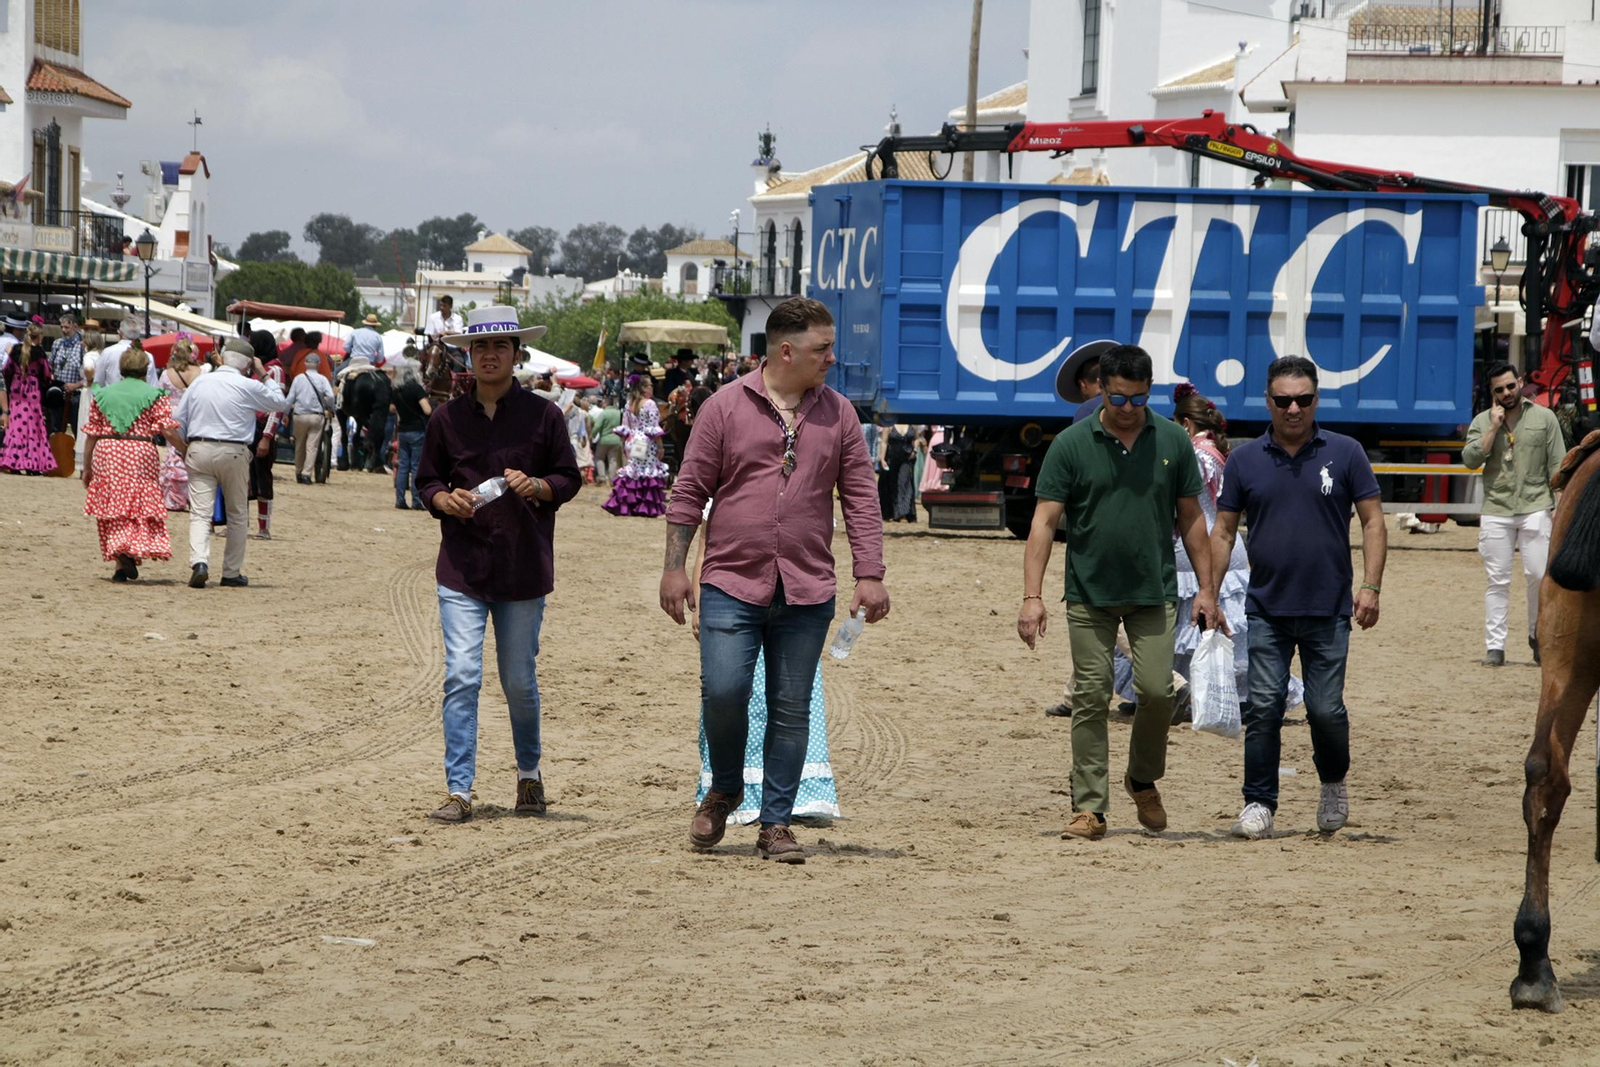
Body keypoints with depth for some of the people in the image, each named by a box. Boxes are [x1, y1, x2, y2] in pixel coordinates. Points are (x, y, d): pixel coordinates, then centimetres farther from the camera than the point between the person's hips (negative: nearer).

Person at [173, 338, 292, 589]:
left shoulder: (199, 383, 6)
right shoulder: (248, 387, -5)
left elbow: (177, 422, 11)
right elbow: (282, 403, 9)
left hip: (199, 451, 2)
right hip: (233, 453, -2)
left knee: (200, 513, -3)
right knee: (237, 515, 13)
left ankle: (199, 562, -26)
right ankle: (231, 572, 16)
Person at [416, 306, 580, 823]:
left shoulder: (543, 415, 2)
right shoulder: (447, 417, 6)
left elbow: (569, 479, 6)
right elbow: (427, 480, 13)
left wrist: (535, 486, -15)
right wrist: (446, 500, -9)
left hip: (524, 568, -1)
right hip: (462, 566, 1)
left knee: (520, 681, 8)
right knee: (461, 677, -8)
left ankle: (529, 773, 32)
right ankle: (458, 790, -6)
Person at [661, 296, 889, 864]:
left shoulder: (837, 414, 8)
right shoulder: (724, 407, 1)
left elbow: (861, 498, 9)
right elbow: (690, 491, 4)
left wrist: (870, 574, 0)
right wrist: (674, 566, -1)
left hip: (806, 593, 2)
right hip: (731, 583, -2)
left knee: (791, 710, 3)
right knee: (723, 691, -12)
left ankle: (776, 824, 12)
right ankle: (724, 789, 15)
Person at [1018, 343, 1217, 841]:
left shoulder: (1172, 441, 3)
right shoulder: (1071, 444, -3)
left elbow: (1190, 517, 10)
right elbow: (1045, 521, -4)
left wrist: (1206, 588, 6)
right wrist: (1032, 596, -12)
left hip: (1154, 592, 1)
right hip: (1089, 594, -1)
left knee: (1157, 691, -7)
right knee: (1090, 698, -1)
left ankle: (1144, 780, 19)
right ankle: (1089, 807, 4)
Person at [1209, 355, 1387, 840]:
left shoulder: (1345, 454, 2)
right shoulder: (1245, 460, 6)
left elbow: (1372, 521, 3)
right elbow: (1223, 531, 10)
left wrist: (1371, 586, -7)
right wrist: (1209, 595, 3)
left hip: (1328, 611, -1)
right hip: (1266, 609, 1)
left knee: (1326, 709, -2)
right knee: (1263, 708, -4)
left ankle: (1334, 783, 25)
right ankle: (1258, 804, 4)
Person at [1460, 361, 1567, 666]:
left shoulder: (1544, 417, 6)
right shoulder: (1482, 421, 9)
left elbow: (1557, 464, 5)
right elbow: (1470, 459, -5)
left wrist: (1562, 503, -3)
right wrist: (1494, 427, -9)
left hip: (1535, 507, -1)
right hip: (1496, 511, 1)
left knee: (1539, 575, -7)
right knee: (1497, 581, 0)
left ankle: (1538, 635, 13)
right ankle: (1495, 645, 2)